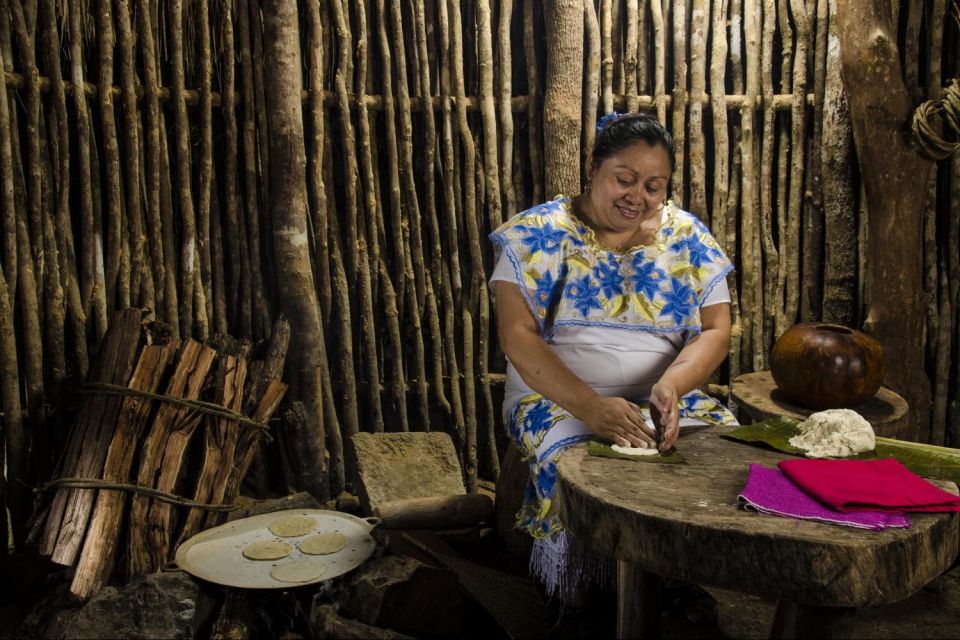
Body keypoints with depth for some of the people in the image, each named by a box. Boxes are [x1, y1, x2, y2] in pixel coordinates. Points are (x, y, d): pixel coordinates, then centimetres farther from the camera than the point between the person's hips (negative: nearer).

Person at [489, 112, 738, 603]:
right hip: (558, 398, -3)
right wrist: (591, 406, -27)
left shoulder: (686, 236, 6)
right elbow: (517, 334, -12)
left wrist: (672, 384, -21)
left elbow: (715, 329, 2)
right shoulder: (539, 233, -4)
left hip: (666, 398, 4)